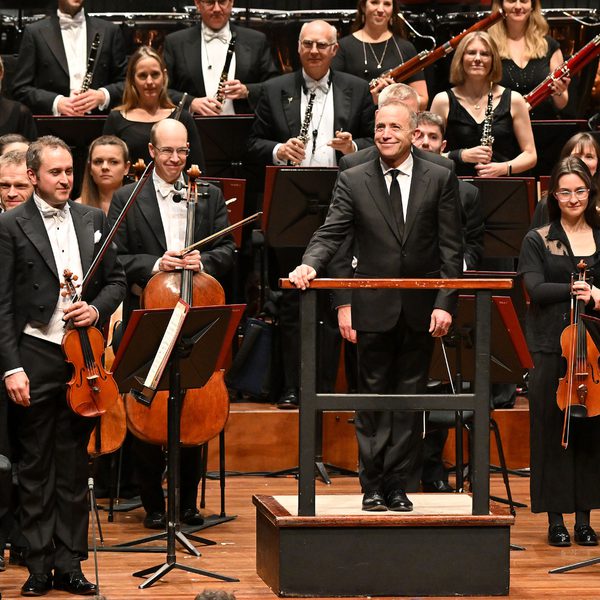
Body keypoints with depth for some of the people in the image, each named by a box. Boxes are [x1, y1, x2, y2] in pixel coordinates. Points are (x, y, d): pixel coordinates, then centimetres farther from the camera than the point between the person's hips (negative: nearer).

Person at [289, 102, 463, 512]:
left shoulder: (439, 180, 3)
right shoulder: (354, 181, 3)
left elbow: (451, 248, 1)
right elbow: (332, 233, -5)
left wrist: (445, 303, -7)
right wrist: (311, 264, -26)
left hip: (421, 310, 0)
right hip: (374, 309, 0)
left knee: (409, 399, 5)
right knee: (373, 398, 3)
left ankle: (397, 485, 11)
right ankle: (373, 486, 9)